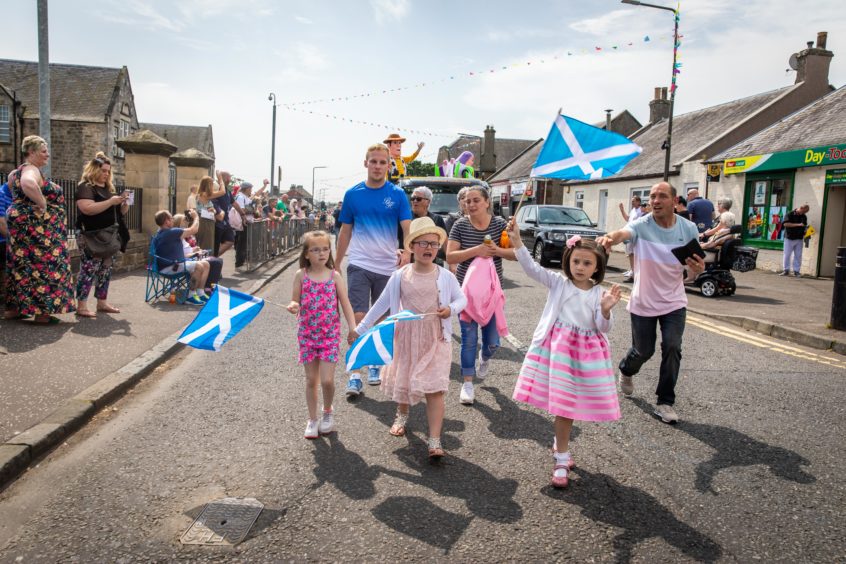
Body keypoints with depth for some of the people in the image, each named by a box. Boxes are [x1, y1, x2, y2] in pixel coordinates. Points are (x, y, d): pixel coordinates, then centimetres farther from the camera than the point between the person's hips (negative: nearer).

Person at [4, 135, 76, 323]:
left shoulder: (20, 170, 18)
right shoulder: (31, 170, -15)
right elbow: (28, 184, -39)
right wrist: (42, 204, -26)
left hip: (26, 224, 11)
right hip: (34, 226, -11)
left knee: (23, 266, 14)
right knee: (42, 265, -7)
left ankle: (13, 308, 19)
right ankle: (41, 312, -5)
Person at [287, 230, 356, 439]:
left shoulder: (334, 276, -3)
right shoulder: (301, 276, -2)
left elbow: (345, 303, -2)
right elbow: (295, 301, 3)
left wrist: (353, 328, -11)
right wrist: (293, 307, -21)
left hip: (330, 334, -1)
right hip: (307, 334, 1)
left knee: (327, 380, -6)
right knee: (311, 379, 8)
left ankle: (328, 412, 23)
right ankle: (312, 419, 23)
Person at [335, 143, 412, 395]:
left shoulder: (397, 194, -1)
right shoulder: (353, 194, 3)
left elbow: (408, 228, -9)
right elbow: (345, 232, 10)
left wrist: (407, 251, -29)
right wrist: (336, 265, 12)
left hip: (388, 267, 1)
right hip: (359, 265, 0)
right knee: (358, 318, -9)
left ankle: (375, 364, 30)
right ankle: (354, 373, -3)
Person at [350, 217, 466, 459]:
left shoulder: (445, 276, -3)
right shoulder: (400, 276, -1)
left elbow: (461, 299, 9)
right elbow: (382, 304, 6)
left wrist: (451, 309, -15)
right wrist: (360, 329, 8)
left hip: (435, 340, -2)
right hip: (405, 337, 2)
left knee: (434, 388, -9)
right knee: (402, 382, 17)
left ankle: (435, 442, -7)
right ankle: (402, 415, 48)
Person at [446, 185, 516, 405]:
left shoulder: (499, 223, -3)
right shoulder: (460, 225, -5)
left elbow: (517, 253, -2)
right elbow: (450, 257, -11)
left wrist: (497, 251, -21)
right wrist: (476, 250, -25)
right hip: (466, 288, -1)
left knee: (492, 341, 6)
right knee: (469, 338, 1)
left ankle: (484, 359, 42)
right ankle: (467, 383, 14)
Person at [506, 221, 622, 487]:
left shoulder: (600, 293, 0)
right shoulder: (558, 282, 0)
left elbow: (603, 329, -3)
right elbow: (531, 267, -10)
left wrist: (606, 309, -22)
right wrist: (517, 240, -20)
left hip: (585, 351, 0)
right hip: (557, 347, 0)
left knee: (567, 403, 5)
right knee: (561, 402, 7)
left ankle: (560, 444, 28)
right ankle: (562, 457, 26)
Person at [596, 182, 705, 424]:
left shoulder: (688, 229, -6)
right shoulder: (641, 225, -16)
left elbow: (692, 270, 1)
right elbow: (622, 233, -40)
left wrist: (697, 270, -24)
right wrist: (609, 238, -64)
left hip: (674, 303, 2)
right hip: (643, 303, -1)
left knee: (672, 349, -11)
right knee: (643, 351, 10)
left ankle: (665, 402, 5)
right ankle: (626, 371, 46)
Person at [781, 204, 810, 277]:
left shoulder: (804, 217, 11)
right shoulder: (790, 214, -6)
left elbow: (804, 226, 20)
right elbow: (785, 224, -17)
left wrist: (805, 234, 2)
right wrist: (798, 225, -21)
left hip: (799, 239, 4)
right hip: (789, 238, -4)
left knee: (798, 256, 3)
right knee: (787, 255, -1)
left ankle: (796, 271, 8)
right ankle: (786, 270, 6)